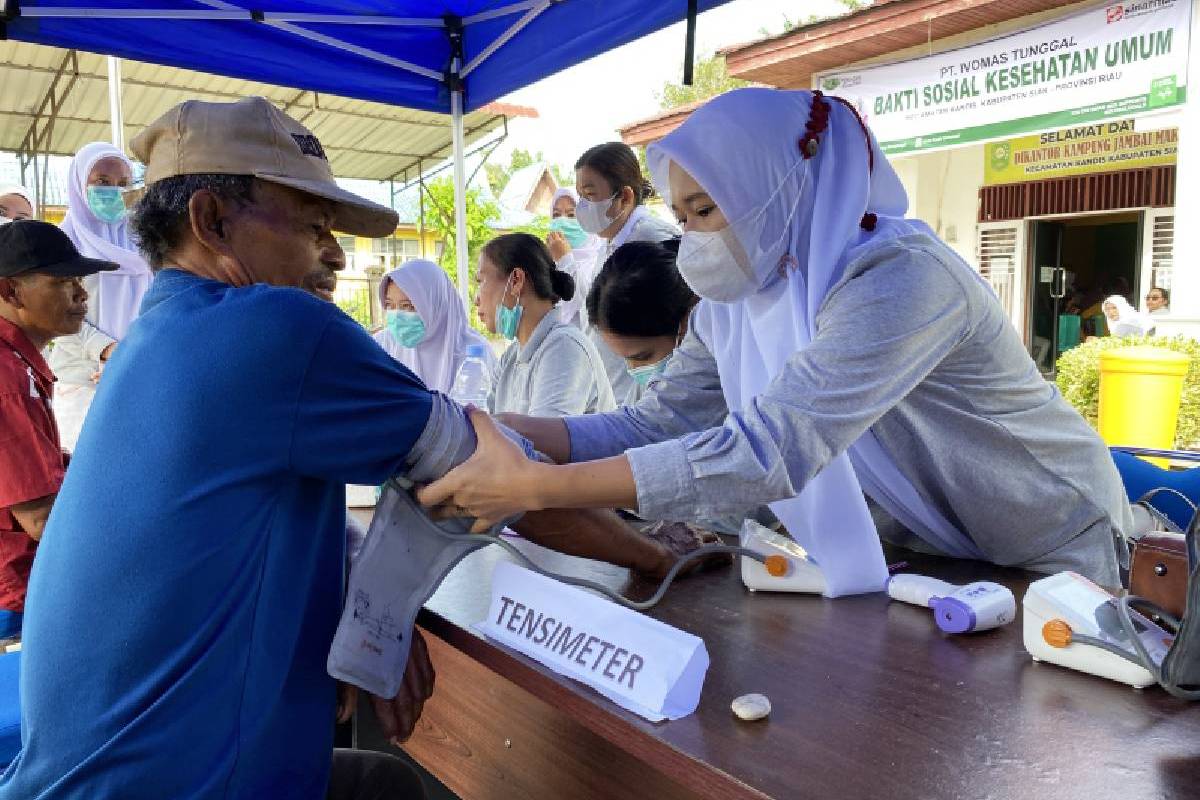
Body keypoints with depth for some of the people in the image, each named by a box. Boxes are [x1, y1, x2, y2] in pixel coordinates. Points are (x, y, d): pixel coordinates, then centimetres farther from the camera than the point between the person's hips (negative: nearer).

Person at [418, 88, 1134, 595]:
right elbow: (652, 425, -10)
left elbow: (769, 452, -41)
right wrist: (494, 431, -23)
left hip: (1050, 561, -5)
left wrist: (534, 487, -42)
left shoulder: (900, 279, -32)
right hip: (926, 554, 6)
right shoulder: (733, 306, -7)